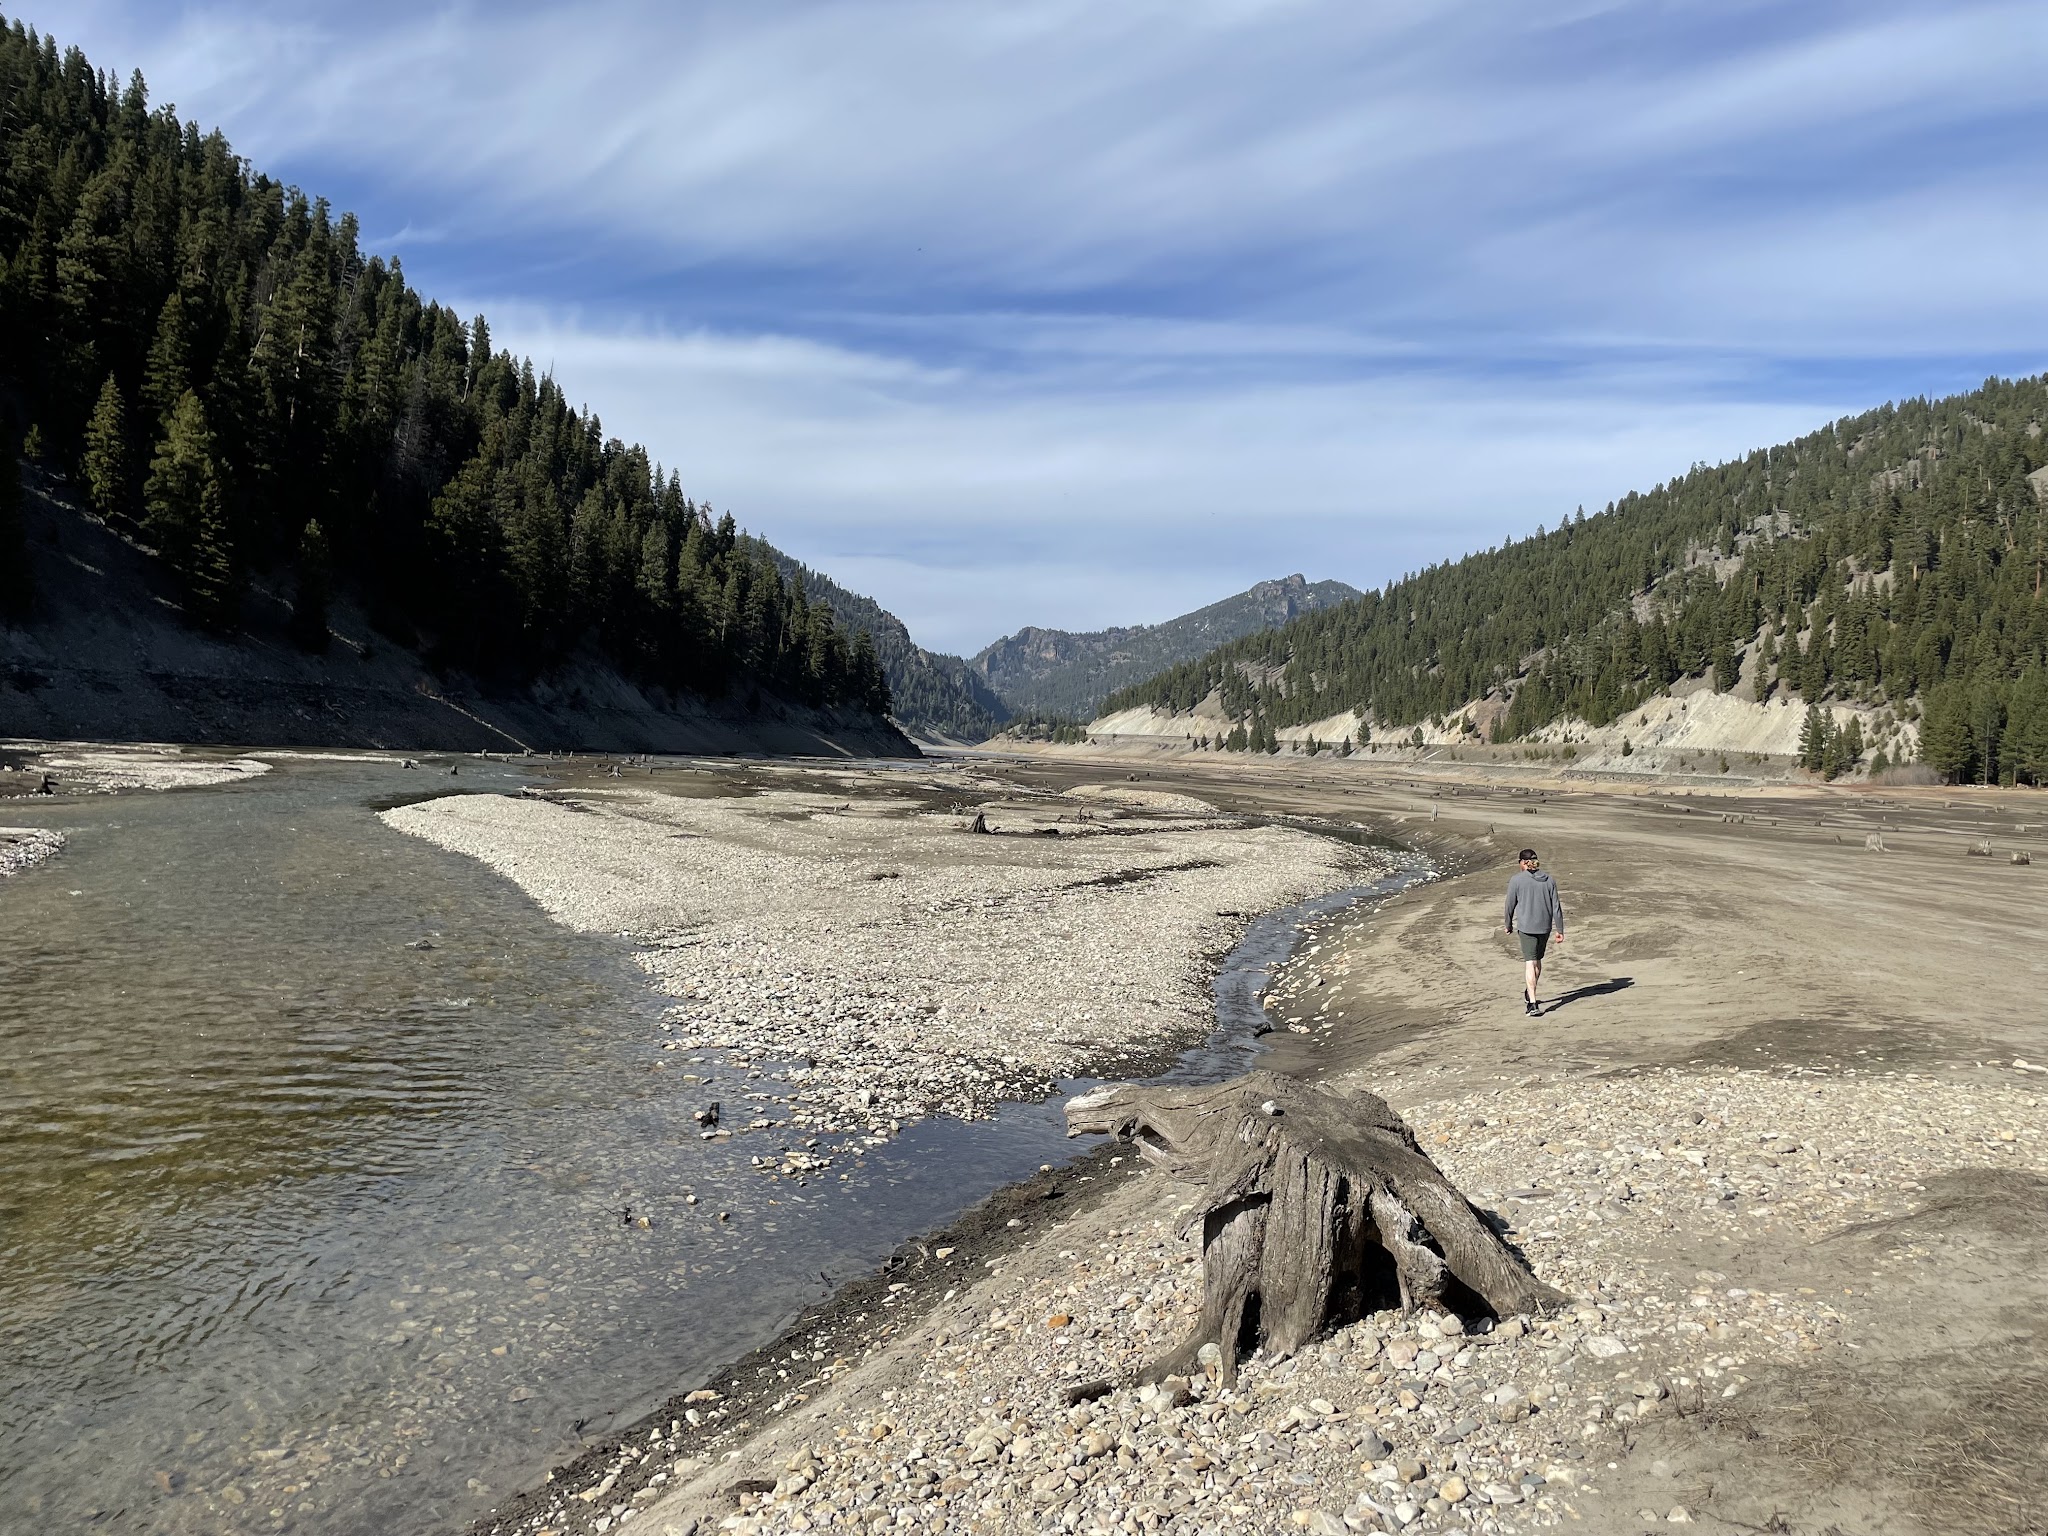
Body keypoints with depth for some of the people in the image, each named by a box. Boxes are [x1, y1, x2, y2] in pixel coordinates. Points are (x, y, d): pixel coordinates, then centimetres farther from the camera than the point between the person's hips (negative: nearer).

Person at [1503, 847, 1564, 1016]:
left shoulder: (1517, 880, -7)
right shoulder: (1549, 880, 3)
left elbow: (1510, 905, -1)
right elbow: (1556, 907, 3)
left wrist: (1508, 925, 14)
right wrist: (1559, 930, 7)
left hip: (1526, 927, -4)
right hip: (1545, 927, 4)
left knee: (1530, 963, -5)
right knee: (1537, 960, 20)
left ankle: (1532, 1003, -14)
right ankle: (1529, 994, 38)